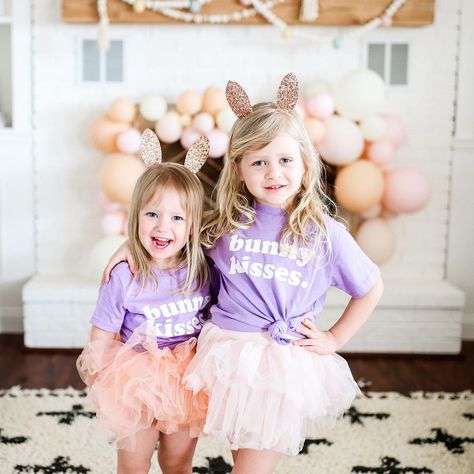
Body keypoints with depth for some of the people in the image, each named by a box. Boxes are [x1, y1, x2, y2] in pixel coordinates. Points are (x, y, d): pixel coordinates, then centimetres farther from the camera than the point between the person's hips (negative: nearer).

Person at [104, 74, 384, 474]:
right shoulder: (225, 224, -1)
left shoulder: (325, 234, -5)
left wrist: (335, 339, 4)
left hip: (286, 364, -2)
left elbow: (372, 288, 7)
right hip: (230, 356, 2)